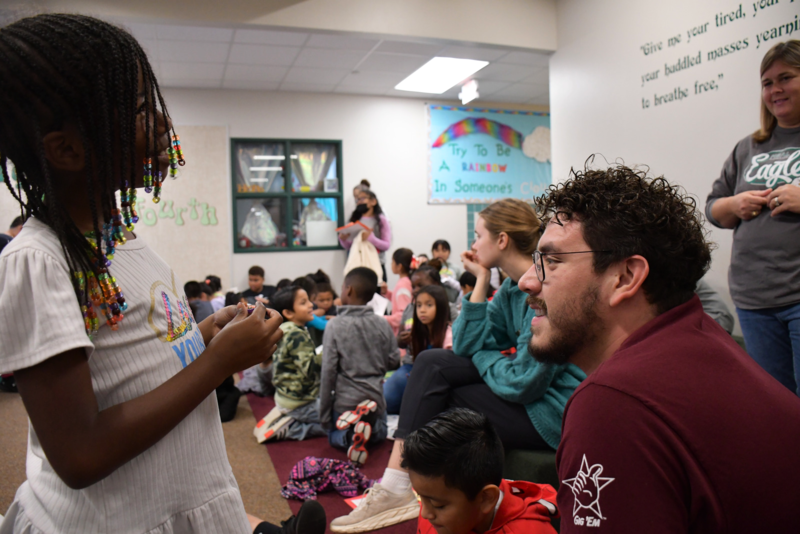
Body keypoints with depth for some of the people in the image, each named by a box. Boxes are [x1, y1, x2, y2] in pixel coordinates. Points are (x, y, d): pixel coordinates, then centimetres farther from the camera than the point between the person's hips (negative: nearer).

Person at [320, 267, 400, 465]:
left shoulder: (335, 325, -14)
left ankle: (351, 434, -11)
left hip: (345, 400, -2)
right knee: (378, 433, 29)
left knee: (335, 436, 24)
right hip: (375, 399, 2)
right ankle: (368, 424, -6)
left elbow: (328, 371, -13)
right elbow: (394, 361, 1)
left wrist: (324, 416, -4)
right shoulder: (382, 324, -6)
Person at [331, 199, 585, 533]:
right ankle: (395, 486, -4)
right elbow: (467, 346, 2)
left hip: (554, 411, -9)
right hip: (526, 390, 9)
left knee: (435, 403, -6)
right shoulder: (512, 288, 8)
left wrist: (482, 356, -4)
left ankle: (398, 488, 15)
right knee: (431, 363, -2)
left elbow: (523, 383, -24)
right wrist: (481, 280, -2)